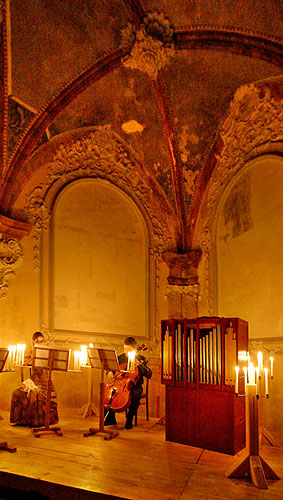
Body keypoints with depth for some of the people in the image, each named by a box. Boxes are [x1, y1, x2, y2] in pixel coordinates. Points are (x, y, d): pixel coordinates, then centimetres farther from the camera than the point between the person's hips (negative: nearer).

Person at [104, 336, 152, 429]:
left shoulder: (142, 359, -4)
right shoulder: (121, 358, 7)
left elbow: (149, 375, -13)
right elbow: (112, 368, 14)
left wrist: (139, 364, -24)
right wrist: (110, 372, -10)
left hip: (134, 386, -3)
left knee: (136, 394, -34)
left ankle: (129, 420, -14)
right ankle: (111, 419, 1)